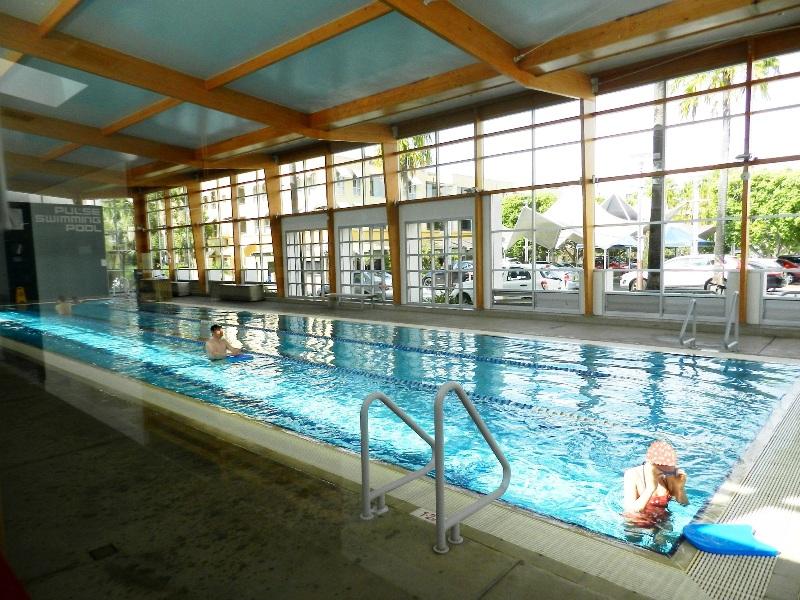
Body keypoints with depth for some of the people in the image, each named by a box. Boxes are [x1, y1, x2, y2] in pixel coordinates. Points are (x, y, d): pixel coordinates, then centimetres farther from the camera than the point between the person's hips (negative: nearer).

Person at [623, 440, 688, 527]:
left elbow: (685, 506, 4)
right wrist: (650, 488, -33)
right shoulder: (632, 475, -17)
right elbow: (630, 511, -25)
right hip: (636, 525, -2)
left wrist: (680, 488, -15)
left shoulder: (670, 476, -6)